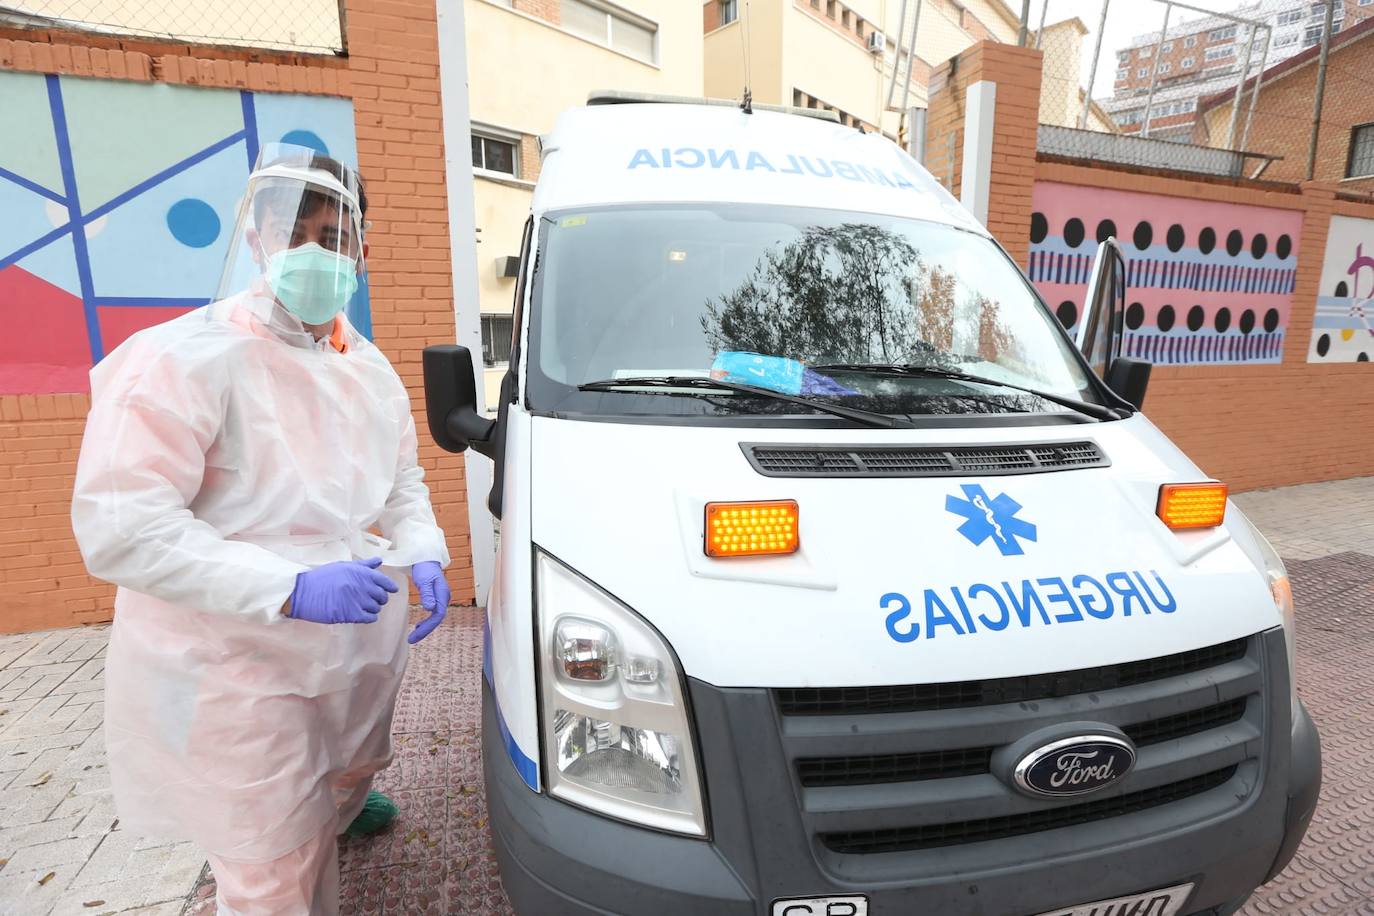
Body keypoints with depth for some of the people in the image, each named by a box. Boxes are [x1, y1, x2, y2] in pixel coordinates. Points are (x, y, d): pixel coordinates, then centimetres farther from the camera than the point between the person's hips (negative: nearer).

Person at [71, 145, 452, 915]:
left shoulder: (370, 368, 6)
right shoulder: (182, 360, -18)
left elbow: (403, 483, 13)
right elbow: (118, 527, -23)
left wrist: (423, 555, -8)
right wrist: (292, 588, -32)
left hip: (363, 642, 7)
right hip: (235, 668, -7)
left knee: (348, 771, 33)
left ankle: (340, 803, 66)